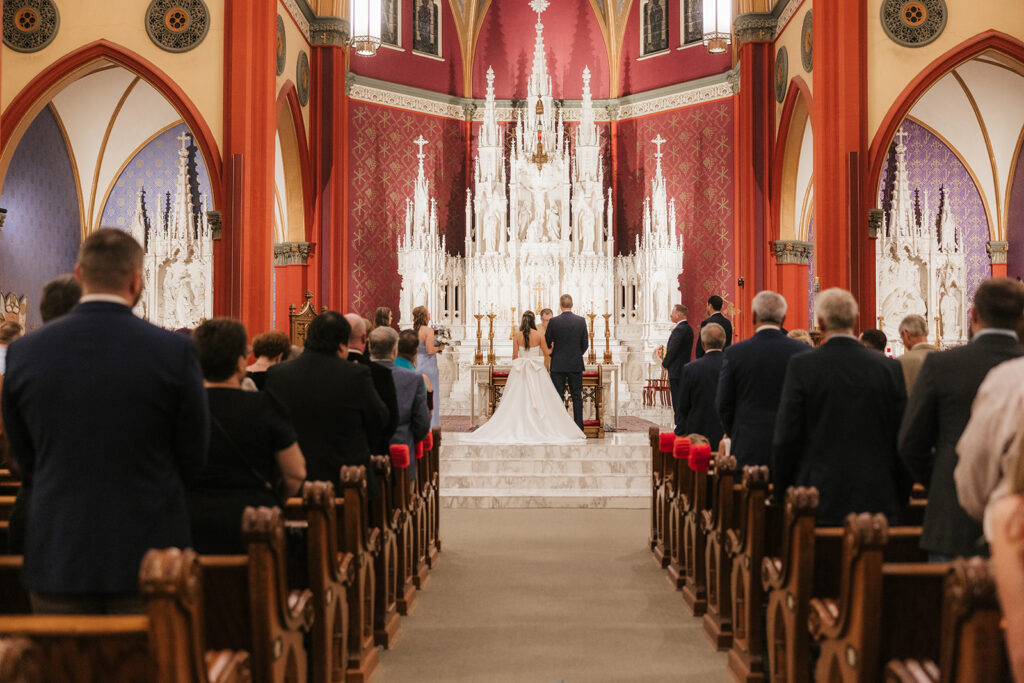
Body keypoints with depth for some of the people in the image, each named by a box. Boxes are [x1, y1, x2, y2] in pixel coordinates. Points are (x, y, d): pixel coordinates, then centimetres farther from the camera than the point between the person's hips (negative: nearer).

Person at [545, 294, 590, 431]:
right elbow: (585, 345, 2)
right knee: (577, 397, 6)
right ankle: (579, 428, 5)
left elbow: (547, 343, 1)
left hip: (558, 365, -1)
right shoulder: (581, 321, -2)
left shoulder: (553, 321, -8)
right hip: (576, 364, 2)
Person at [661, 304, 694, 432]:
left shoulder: (679, 330, -18)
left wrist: (664, 365, -4)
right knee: (683, 401, 13)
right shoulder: (688, 328, 13)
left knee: (678, 401, -5)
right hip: (684, 368, 10)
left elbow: (672, 350, -19)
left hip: (676, 371, -10)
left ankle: (680, 428, -3)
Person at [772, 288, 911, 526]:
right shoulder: (889, 367, 1)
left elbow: (785, 437, -5)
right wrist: (900, 501, 15)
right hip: (878, 503, 2)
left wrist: (781, 494, 6)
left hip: (819, 502, -2)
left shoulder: (802, 365, -6)